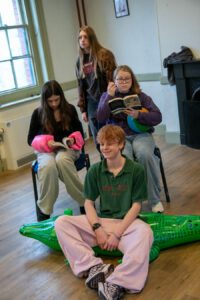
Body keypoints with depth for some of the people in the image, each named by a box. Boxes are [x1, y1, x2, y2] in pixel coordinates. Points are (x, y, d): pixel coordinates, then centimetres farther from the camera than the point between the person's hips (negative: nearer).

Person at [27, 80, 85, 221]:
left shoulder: (70, 109, 3)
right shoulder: (38, 113, 0)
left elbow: (80, 132, 10)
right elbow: (31, 139, 3)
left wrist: (73, 139, -14)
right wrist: (45, 143, -18)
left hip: (67, 148, 0)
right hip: (46, 150, 0)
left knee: (61, 160, -38)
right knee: (48, 165, -37)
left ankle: (84, 200, -26)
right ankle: (44, 210, -24)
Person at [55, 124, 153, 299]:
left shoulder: (136, 170, -4)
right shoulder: (95, 171, 4)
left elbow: (136, 205, -6)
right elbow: (89, 202, 5)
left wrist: (116, 233, -14)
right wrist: (98, 229, -12)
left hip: (127, 223, -3)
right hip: (100, 221, 4)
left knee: (145, 231, -38)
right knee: (61, 223, -17)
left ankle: (117, 283, -41)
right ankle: (94, 266, -28)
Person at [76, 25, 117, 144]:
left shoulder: (104, 54, -5)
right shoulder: (80, 61, 10)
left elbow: (112, 78, -9)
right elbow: (81, 86, 12)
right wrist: (83, 109, 10)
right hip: (92, 104, 5)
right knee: (98, 140, 7)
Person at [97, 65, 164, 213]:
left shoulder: (140, 96, 8)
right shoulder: (107, 96, 10)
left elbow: (158, 117, 0)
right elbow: (101, 118, -6)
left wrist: (138, 115, -17)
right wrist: (110, 96, -10)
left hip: (140, 134, 1)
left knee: (145, 155, -33)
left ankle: (155, 200, -18)